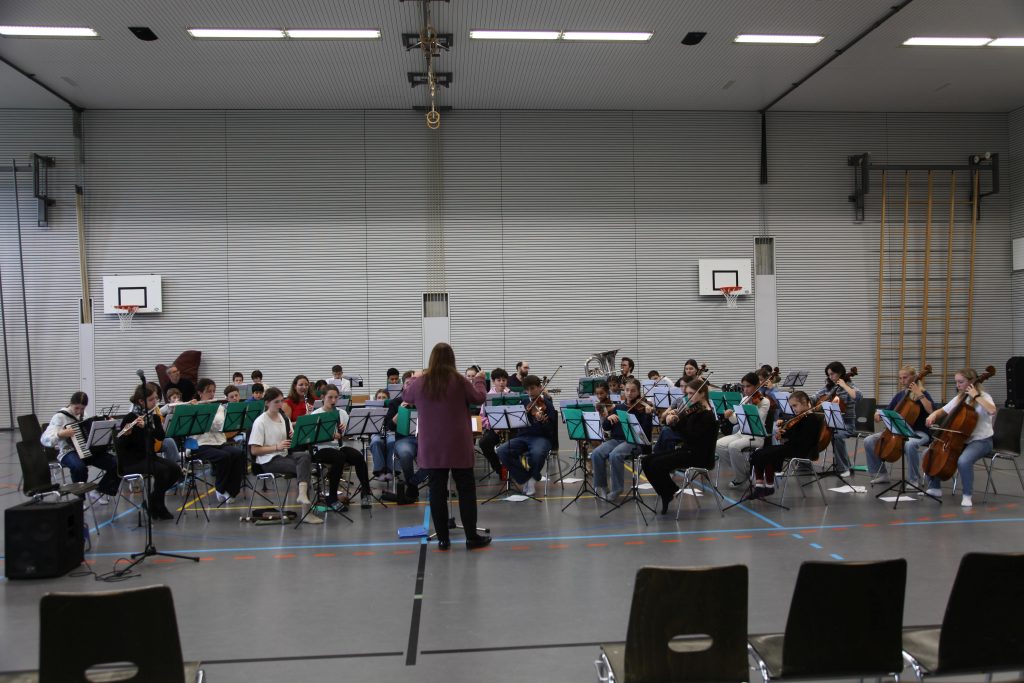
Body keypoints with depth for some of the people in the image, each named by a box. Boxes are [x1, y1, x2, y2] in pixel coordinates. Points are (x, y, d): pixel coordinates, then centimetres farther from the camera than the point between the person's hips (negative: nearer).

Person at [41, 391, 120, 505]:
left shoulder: (83, 415, 12)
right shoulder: (60, 417, -7)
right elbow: (44, 439, -15)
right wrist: (61, 434, -32)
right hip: (69, 452, -6)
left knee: (116, 464, -14)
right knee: (79, 467, -41)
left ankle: (98, 492, 6)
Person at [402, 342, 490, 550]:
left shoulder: (420, 383, -2)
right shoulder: (459, 381, -10)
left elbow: (406, 397, 18)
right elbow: (479, 398, 1)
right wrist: (478, 379, 18)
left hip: (432, 447, 2)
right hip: (458, 446, -2)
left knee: (437, 491, 6)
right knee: (466, 490, 6)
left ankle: (443, 539, 10)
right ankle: (472, 537, 10)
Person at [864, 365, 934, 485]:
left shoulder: (923, 393, -5)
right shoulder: (900, 395, 11)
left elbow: (931, 410, -24)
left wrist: (919, 395, -24)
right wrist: (879, 414, -4)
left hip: (919, 433, -6)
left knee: (909, 445, -42)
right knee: (869, 441, -10)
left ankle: (913, 479, -23)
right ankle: (882, 474, 3)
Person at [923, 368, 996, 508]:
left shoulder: (983, 397, -11)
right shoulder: (959, 398, 8)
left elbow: (992, 410, -34)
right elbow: (943, 411, 17)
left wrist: (976, 396, -26)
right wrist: (934, 415, -6)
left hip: (981, 441, -7)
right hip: (962, 439, 7)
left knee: (963, 461, -36)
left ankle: (967, 495, -16)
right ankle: (935, 488, 11)